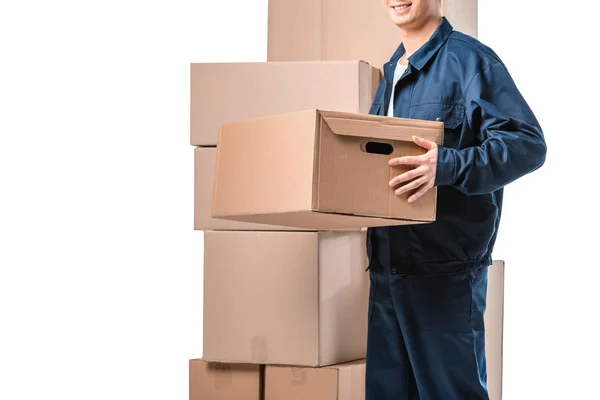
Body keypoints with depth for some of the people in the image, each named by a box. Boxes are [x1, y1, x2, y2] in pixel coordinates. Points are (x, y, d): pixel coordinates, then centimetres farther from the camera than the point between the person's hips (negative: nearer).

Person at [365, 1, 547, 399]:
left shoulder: (469, 59, -7)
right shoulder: (393, 71, 18)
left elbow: (528, 143, -17)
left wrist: (447, 165, -28)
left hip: (446, 268, -8)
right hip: (387, 263, 8)